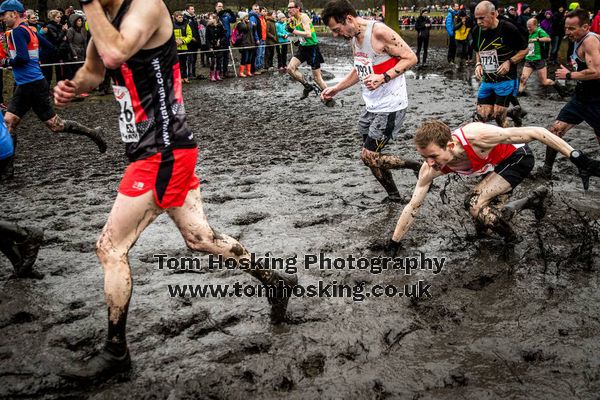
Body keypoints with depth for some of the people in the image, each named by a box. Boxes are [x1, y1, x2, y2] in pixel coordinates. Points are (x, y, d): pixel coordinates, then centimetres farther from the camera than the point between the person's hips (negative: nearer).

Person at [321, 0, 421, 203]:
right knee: (372, 157, 11)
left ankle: (419, 168, 5)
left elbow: (410, 58, -17)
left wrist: (383, 78, -27)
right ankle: (393, 196, 25)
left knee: (369, 157, -9)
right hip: (372, 106, 9)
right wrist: (336, 89, 16)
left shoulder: (379, 32, -19)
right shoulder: (354, 37, 7)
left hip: (390, 106, -9)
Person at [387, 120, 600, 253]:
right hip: (498, 165, 7)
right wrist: (393, 246, -12)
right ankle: (534, 199, 32)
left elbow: (535, 132, -33)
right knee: (484, 225, 14)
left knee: (475, 205, -26)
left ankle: (513, 243, -1)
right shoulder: (431, 168, -24)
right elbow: (412, 207, -14)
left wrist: (577, 157, -34)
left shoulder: (477, 137, -41)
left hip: (518, 156, -7)